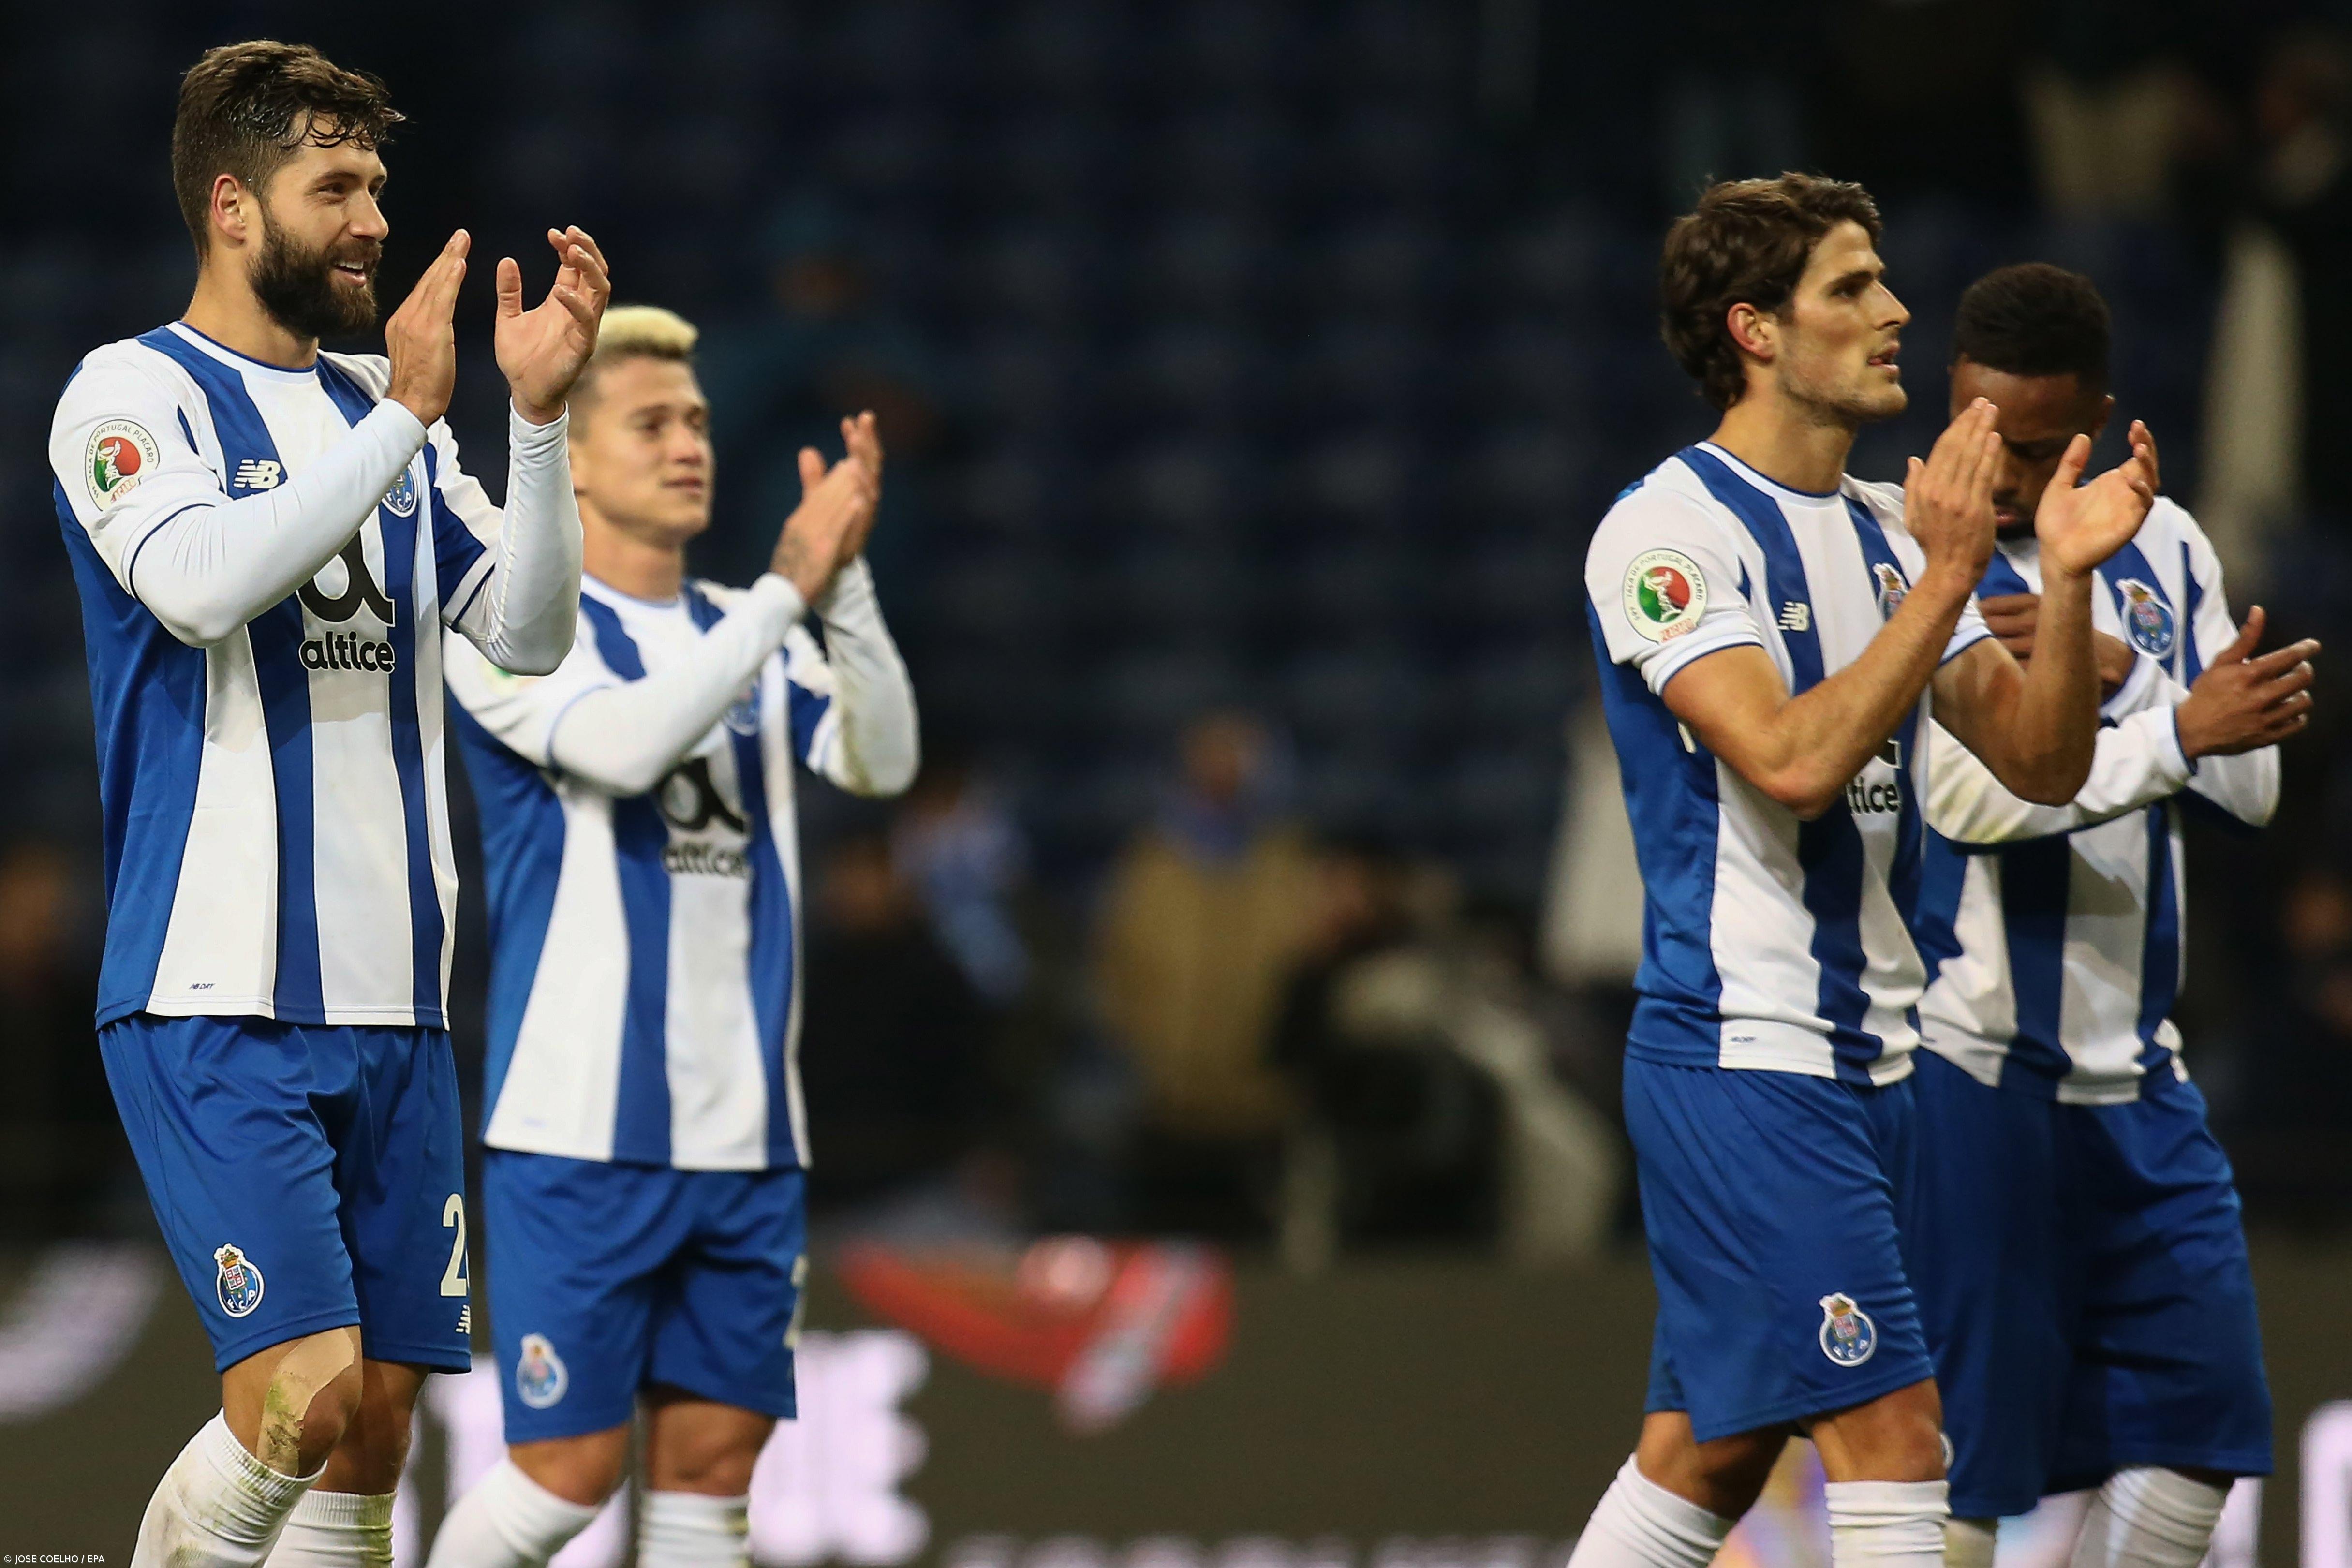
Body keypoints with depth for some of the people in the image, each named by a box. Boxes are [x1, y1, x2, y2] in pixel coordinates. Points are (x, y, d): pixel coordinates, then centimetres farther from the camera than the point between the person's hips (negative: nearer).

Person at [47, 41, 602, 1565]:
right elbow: (201, 581, -22)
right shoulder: (135, 392, -3)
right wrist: (402, 418, -22)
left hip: (391, 1004, 7)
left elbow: (527, 634, 9)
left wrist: (540, 416, -4)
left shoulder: (386, 413, 16)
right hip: (216, 997, -7)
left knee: (375, 1422, 5)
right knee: (306, 1391, -18)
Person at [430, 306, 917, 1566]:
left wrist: (845, 581, -14)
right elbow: (624, 743, -22)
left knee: (710, 1465, 4)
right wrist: (787, 586, -22)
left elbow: (880, 761, -1)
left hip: (745, 1131, 6)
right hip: (578, 1127, -6)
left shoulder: (744, 634, 14)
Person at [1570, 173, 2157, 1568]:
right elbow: (1789, 759, -22)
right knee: (1895, 1440, -14)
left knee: (1709, 1451, 10)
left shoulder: (1888, 531, 14)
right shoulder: (1672, 529, -11)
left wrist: (2068, 579, -6)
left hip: (1867, 1059, 8)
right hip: (1740, 1056, -8)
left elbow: (2042, 765, 10)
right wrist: (1947, 582, -22)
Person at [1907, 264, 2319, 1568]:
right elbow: (1970, 797, -20)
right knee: (1960, 1457, -7)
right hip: (1968, 1064, -7)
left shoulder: (2163, 550, 10)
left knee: (2197, 1418, 5)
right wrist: (2180, 728, -28)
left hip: (2131, 1069, 7)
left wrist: (2118, 669, -13)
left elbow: (2248, 787, 3)